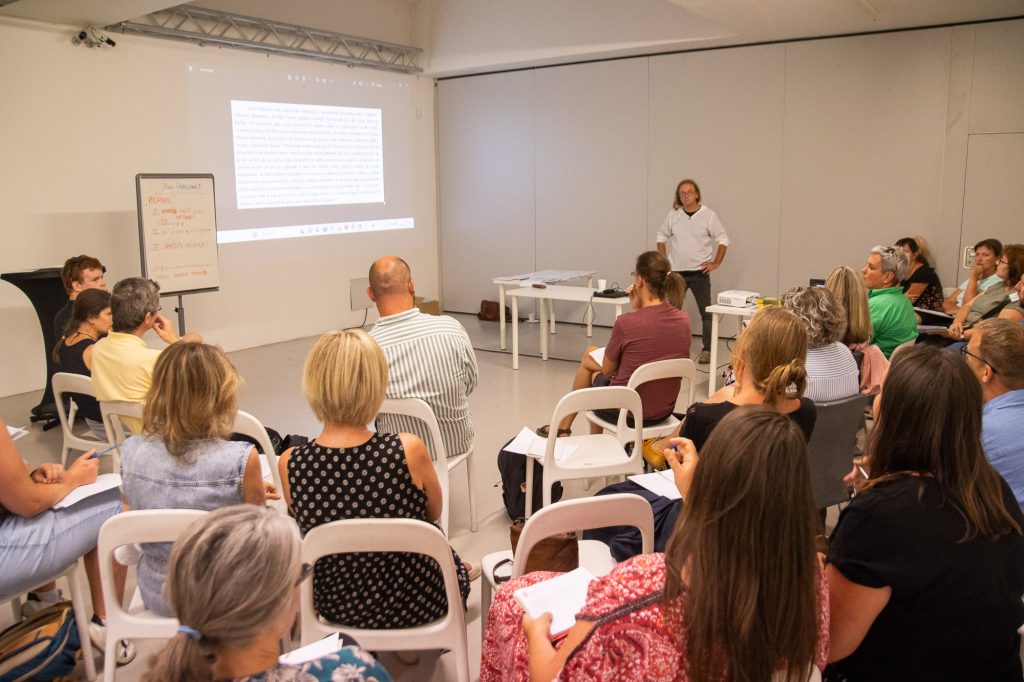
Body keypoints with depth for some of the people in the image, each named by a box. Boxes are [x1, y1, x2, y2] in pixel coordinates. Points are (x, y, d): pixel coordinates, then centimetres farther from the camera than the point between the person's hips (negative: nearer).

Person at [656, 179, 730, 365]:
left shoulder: (709, 215, -5)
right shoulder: (673, 215, 3)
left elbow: (723, 239, -1)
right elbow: (662, 236, 14)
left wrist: (716, 263, -6)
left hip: (700, 272, -2)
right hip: (677, 272, 3)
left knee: (706, 312, 1)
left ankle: (707, 350, 8)